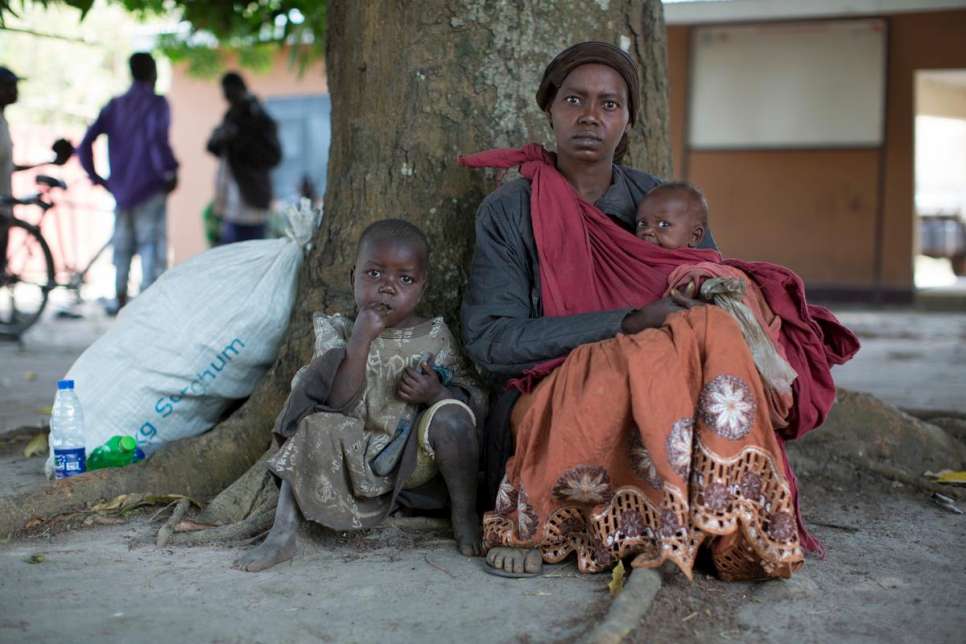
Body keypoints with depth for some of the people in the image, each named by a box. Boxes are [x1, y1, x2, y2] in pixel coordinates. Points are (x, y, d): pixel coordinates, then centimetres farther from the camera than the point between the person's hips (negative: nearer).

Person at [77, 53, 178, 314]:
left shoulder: (113, 105, 11)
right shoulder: (156, 103, -6)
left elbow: (85, 143, 4)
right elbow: (157, 139, -25)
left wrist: (94, 176, 12)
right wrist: (170, 172, -15)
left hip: (120, 189, 6)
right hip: (150, 189, -6)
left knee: (122, 246, 17)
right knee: (152, 245, -2)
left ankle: (120, 300, 25)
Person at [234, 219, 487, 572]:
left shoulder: (434, 338, -1)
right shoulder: (339, 333, -1)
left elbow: (475, 401, -1)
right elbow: (339, 402, -16)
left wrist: (436, 393, -22)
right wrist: (362, 338, -24)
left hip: (418, 462, -1)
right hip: (359, 460, 1)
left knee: (450, 415, -28)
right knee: (314, 425, -23)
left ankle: (465, 516, -9)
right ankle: (282, 533, -18)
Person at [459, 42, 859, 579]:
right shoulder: (510, 212, 4)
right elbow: (491, 342, -7)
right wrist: (630, 323, -17)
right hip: (550, 404, -3)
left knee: (715, 331, -27)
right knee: (650, 357, -33)